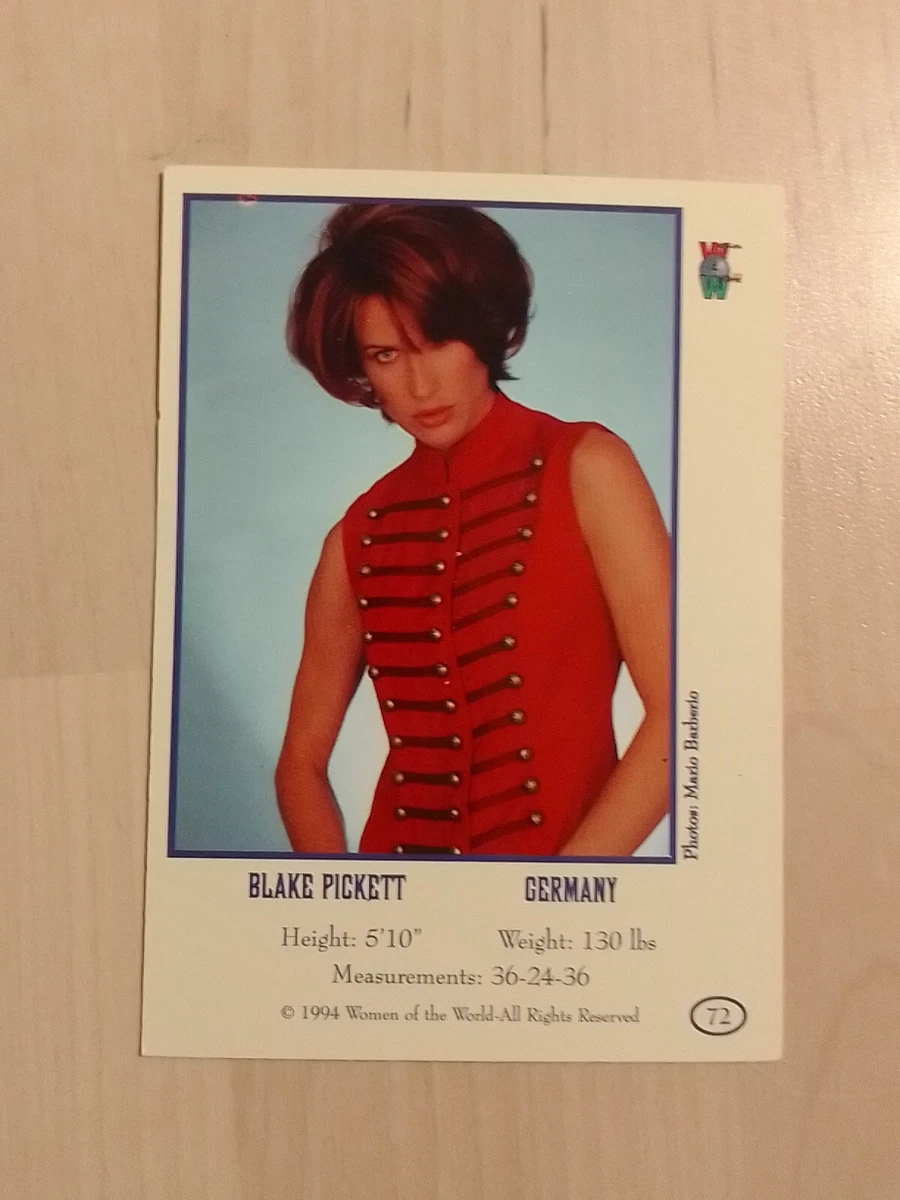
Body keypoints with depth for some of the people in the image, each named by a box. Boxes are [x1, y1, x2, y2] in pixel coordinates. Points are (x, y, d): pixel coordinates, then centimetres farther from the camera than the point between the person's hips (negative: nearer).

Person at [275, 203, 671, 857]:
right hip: (400, 841, 2)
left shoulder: (586, 469, -3)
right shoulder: (360, 535, 4)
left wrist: (555, 895, -13)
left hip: (569, 841, -2)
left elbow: (673, 714, -9)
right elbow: (302, 761, 10)